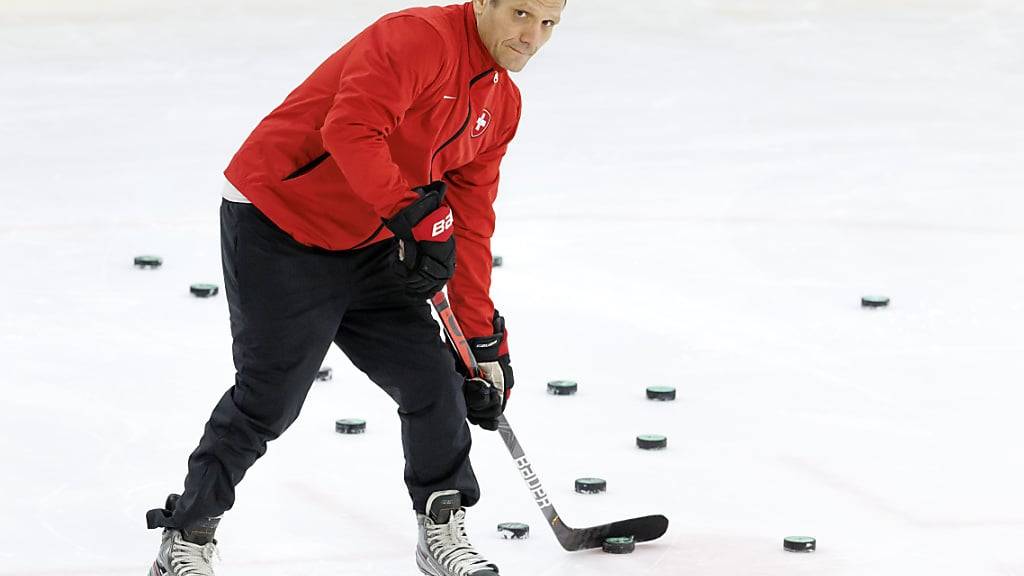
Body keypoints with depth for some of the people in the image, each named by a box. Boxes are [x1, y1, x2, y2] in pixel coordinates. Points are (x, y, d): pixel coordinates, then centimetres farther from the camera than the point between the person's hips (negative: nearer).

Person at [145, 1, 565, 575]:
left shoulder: (502, 105, 7)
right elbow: (351, 128, -34)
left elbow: (469, 223, 11)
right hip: (275, 230, -8)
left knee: (432, 377, 3)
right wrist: (415, 215, -34)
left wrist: (484, 339, 8)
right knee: (270, 398, -7)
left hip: (368, 245, 8)